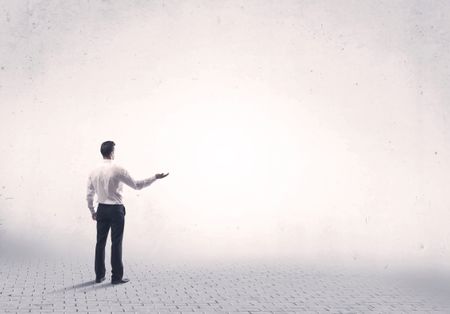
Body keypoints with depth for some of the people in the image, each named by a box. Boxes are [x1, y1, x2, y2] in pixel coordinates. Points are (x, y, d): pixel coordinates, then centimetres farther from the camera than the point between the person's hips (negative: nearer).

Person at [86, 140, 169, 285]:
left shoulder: (94, 171, 2)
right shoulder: (118, 169, -14)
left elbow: (89, 194, 8)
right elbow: (136, 185, -10)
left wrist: (92, 211, 21)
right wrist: (155, 178, -2)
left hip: (102, 209, 5)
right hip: (116, 210, -5)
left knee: (100, 242, 12)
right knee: (116, 243, 2)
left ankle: (99, 275, 20)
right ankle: (117, 276, 9)